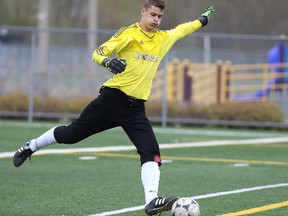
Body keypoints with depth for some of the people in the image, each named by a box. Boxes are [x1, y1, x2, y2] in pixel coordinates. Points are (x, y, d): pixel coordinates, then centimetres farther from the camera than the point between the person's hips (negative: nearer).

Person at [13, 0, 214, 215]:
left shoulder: (163, 38, 12)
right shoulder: (129, 33, -5)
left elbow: (181, 30, 35)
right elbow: (98, 53, -12)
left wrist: (202, 20, 46)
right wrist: (108, 61, -34)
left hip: (136, 108, 4)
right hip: (113, 98, -4)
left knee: (152, 153, -15)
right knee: (71, 134, 3)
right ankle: (31, 147, 28)